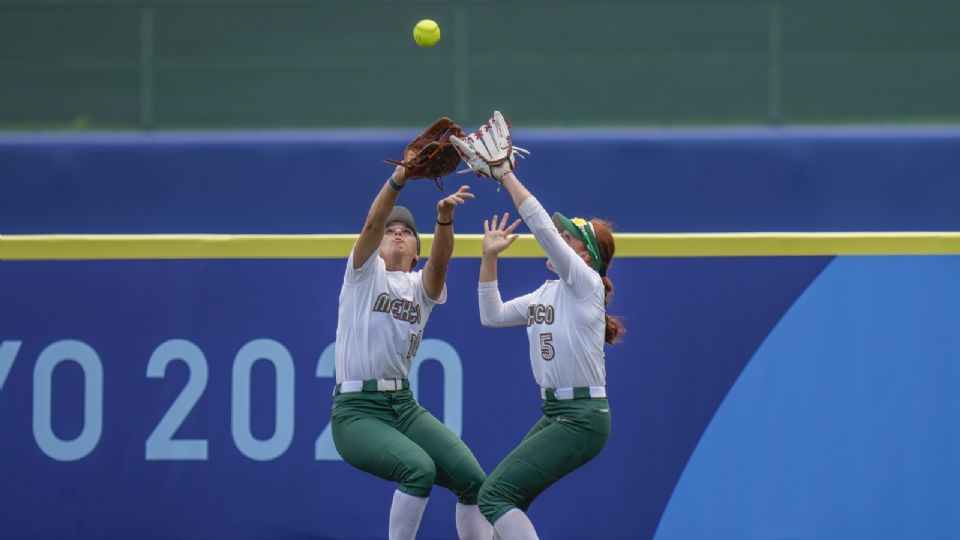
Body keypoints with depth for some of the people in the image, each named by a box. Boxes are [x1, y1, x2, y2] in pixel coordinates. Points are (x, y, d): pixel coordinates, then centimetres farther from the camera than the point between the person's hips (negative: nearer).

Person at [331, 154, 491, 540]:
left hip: (404, 407, 5)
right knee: (419, 468, -29)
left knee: (473, 480, -10)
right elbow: (372, 223, -13)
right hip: (356, 410, -5)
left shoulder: (423, 288, 13)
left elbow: (440, 258, -9)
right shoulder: (365, 273, 6)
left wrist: (445, 218, -31)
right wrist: (397, 180, -31)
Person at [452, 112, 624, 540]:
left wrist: (505, 175, -19)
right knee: (505, 500, 7)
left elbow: (543, 228, -20)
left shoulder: (586, 284, -9)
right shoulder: (548, 293, 16)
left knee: (495, 494, -17)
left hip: (581, 418, -9)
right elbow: (492, 315, 17)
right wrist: (489, 258, 9)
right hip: (555, 413, 9)